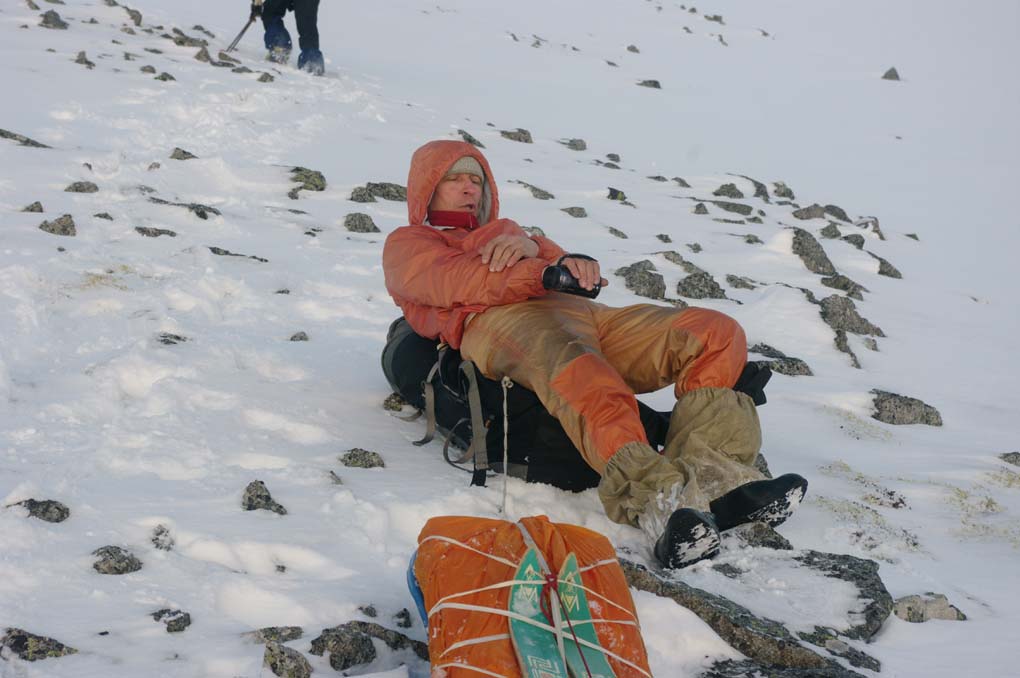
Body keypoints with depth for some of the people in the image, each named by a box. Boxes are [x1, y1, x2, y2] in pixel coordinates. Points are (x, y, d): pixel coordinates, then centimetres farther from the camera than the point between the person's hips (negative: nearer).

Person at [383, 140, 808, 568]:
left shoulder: (504, 231, 44)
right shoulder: (408, 243, 27)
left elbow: (571, 272, 22)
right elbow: (457, 281, 1)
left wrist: (532, 246, -1)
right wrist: (544, 274, -14)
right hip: (502, 322, -7)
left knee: (717, 334, -15)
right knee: (579, 374, -43)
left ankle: (708, 476, -38)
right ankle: (658, 502, -60)